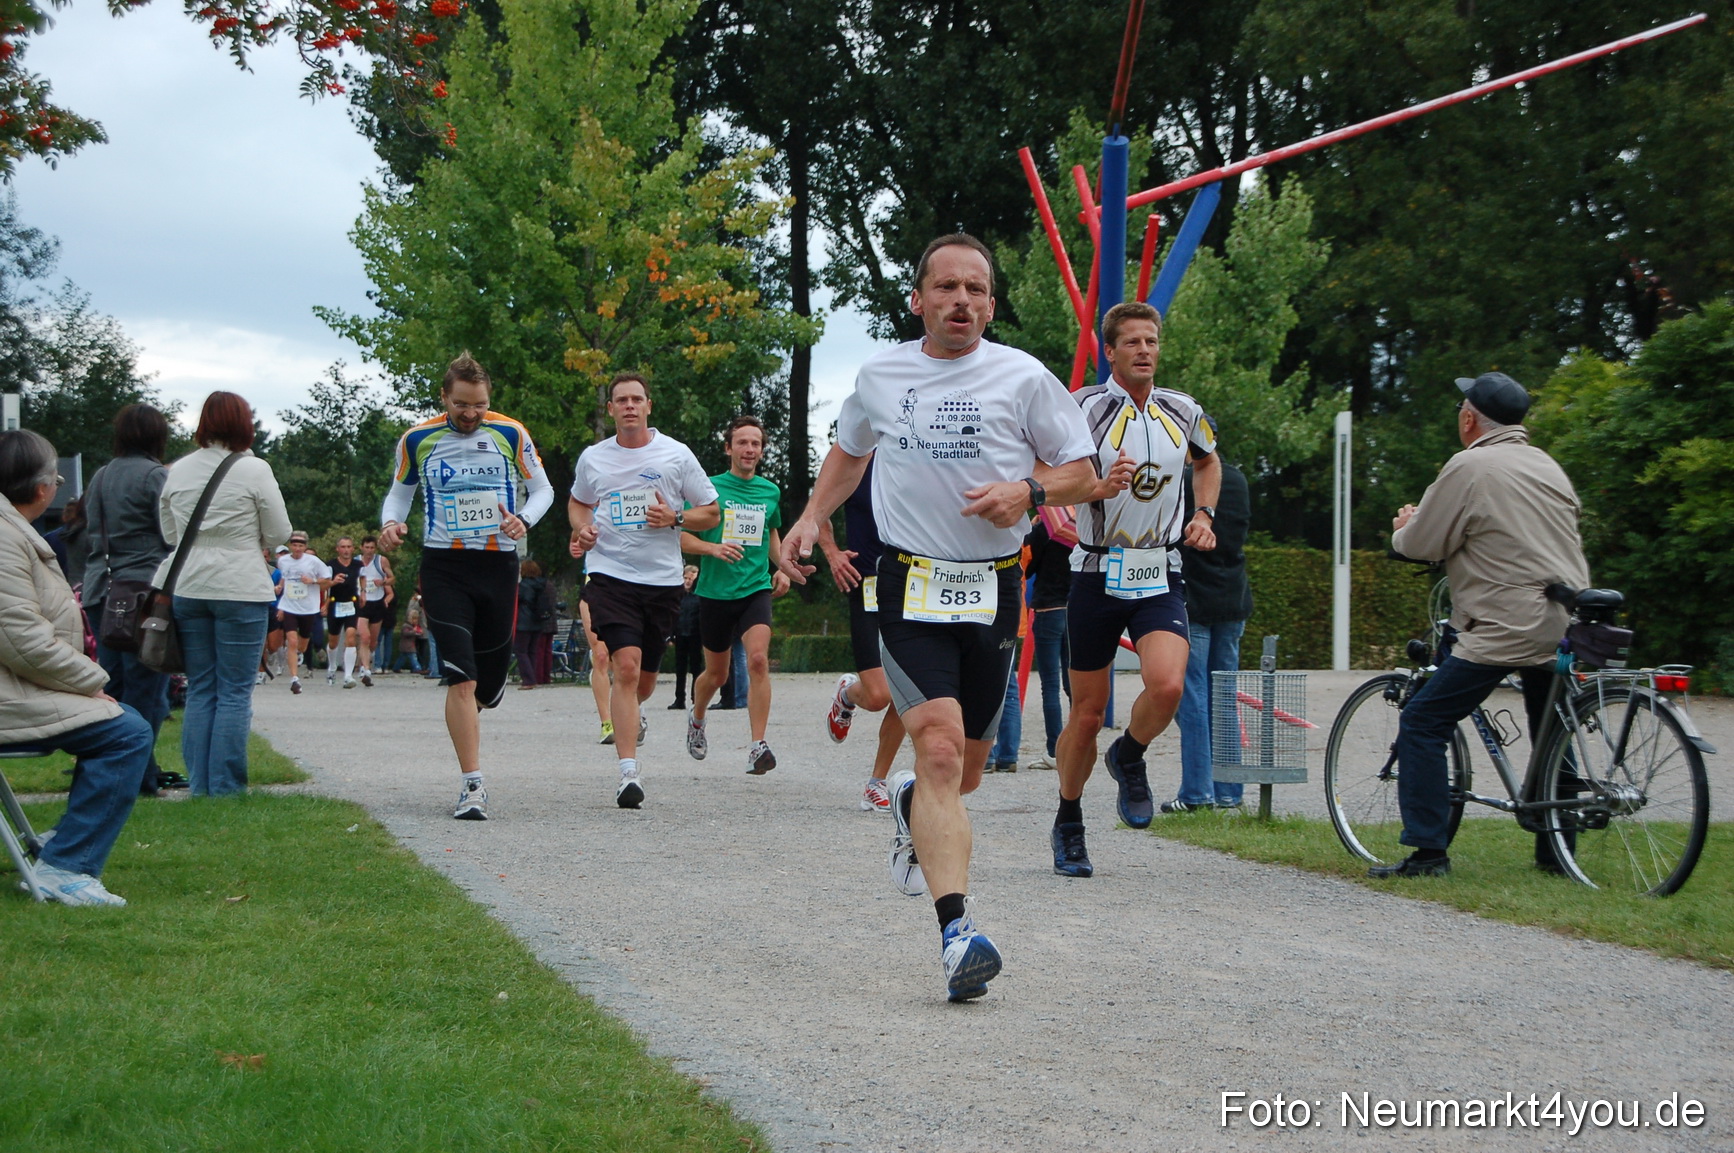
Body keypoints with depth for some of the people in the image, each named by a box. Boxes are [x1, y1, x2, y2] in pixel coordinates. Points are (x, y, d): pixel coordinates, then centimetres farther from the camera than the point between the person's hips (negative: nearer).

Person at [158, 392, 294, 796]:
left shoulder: (178, 471, 6)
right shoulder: (254, 470, -8)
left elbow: (169, 534, 15)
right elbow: (278, 533, -2)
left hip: (187, 589, 4)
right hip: (241, 590, -4)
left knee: (199, 689, 10)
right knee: (235, 691, 1)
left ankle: (199, 783, 10)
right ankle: (226, 785, -1)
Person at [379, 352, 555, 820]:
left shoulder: (511, 435, 1)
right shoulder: (417, 440, 2)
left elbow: (542, 488, 10)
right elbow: (400, 491, 16)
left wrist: (524, 519, -11)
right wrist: (390, 523, -6)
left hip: (499, 564, 2)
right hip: (444, 566, -1)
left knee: (491, 677, 8)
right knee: (461, 677, -12)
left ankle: (462, 721, 44)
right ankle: (472, 785, -10)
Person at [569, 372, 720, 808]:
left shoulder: (676, 455, 2)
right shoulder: (593, 458, 7)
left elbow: (711, 513, 7)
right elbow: (578, 502, 26)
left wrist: (675, 518, -12)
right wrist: (581, 530, 4)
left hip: (663, 579, 1)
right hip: (610, 574, -1)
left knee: (645, 680, 10)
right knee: (626, 666, -19)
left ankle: (630, 714, 48)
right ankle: (628, 772, -19)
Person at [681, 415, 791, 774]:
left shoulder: (770, 492, 8)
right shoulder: (709, 488, -3)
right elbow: (682, 537, -2)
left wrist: (780, 569, 12)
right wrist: (713, 548, -20)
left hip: (756, 588, 1)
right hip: (715, 592, -1)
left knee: (758, 658, -21)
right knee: (716, 672, 11)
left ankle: (758, 746, -22)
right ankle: (696, 718, 45)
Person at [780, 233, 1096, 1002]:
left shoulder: (1023, 378, 0)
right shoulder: (880, 376, 6)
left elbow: (1081, 471, 5)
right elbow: (849, 451, 26)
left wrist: (1027, 489, -14)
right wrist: (811, 519, 13)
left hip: (992, 588, 1)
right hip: (910, 585, -1)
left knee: (965, 771, 11)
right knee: (939, 748, -19)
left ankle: (910, 806, 49)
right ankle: (957, 932, -25)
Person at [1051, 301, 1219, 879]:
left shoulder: (1182, 412, 5)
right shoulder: (1084, 407, -7)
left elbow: (1209, 462, 26)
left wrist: (1204, 515, 10)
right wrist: (1100, 488, -30)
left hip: (1159, 576, 2)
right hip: (1097, 575, -2)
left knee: (1167, 684, -24)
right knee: (1087, 713, 4)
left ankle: (1128, 758, 8)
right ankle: (1068, 825, 26)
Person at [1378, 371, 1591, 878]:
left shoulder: (1471, 467, -9)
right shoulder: (1548, 466, 15)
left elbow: (1418, 544, -6)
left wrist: (1404, 528, 17)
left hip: (1507, 628, -8)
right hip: (1563, 627, 8)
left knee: (1422, 724, -3)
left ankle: (1427, 850, -7)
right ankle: (1556, 852, 23)